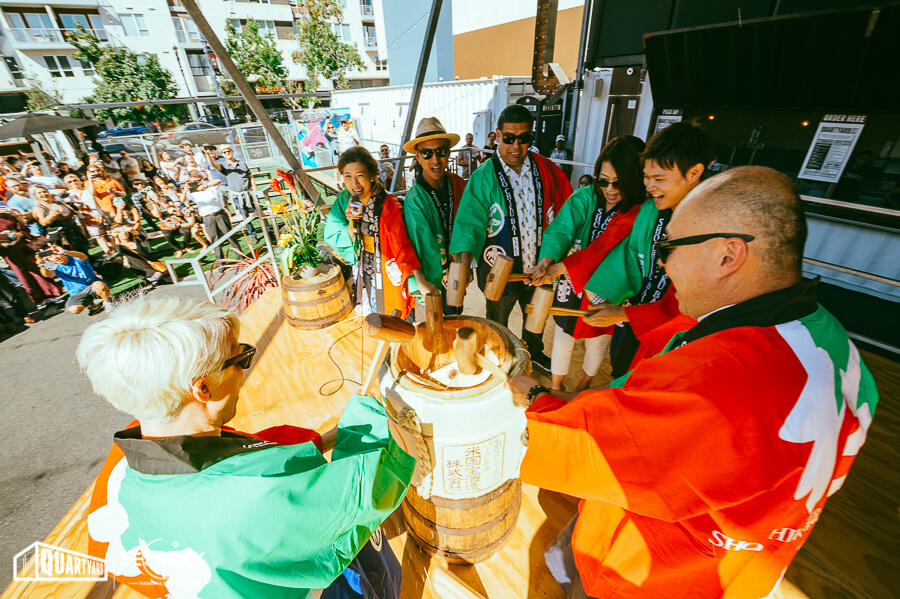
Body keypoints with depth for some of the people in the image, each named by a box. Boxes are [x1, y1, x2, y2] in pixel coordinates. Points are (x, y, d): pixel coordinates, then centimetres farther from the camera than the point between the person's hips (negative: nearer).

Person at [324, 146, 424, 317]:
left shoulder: (387, 205, -22)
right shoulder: (345, 201, -6)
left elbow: (402, 244, -27)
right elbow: (332, 239, -3)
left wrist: (420, 278, -38)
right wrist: (351, 224, -23)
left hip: (388, 275, -4)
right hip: (364, 274, 5)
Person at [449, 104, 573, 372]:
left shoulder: (545, 169, -4)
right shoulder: (483, 177, -15)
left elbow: (562, 211, 3)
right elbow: (469, 222, -22)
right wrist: (462, 269, -35)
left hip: (538, 266, 4)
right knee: (497, 322, 18)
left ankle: (534, 352, 55)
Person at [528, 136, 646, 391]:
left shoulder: (640, 214, -17)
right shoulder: (586, 197, -9)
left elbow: (605, 247, -31)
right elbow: (561, 229, -22)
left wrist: (560, 268, -42)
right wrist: (546, 261, -42)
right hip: (571, 285, 1)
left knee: (597, 342, 19)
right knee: (563, 336, 15)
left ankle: (582, 388, 49)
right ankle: (555, 387, 41)